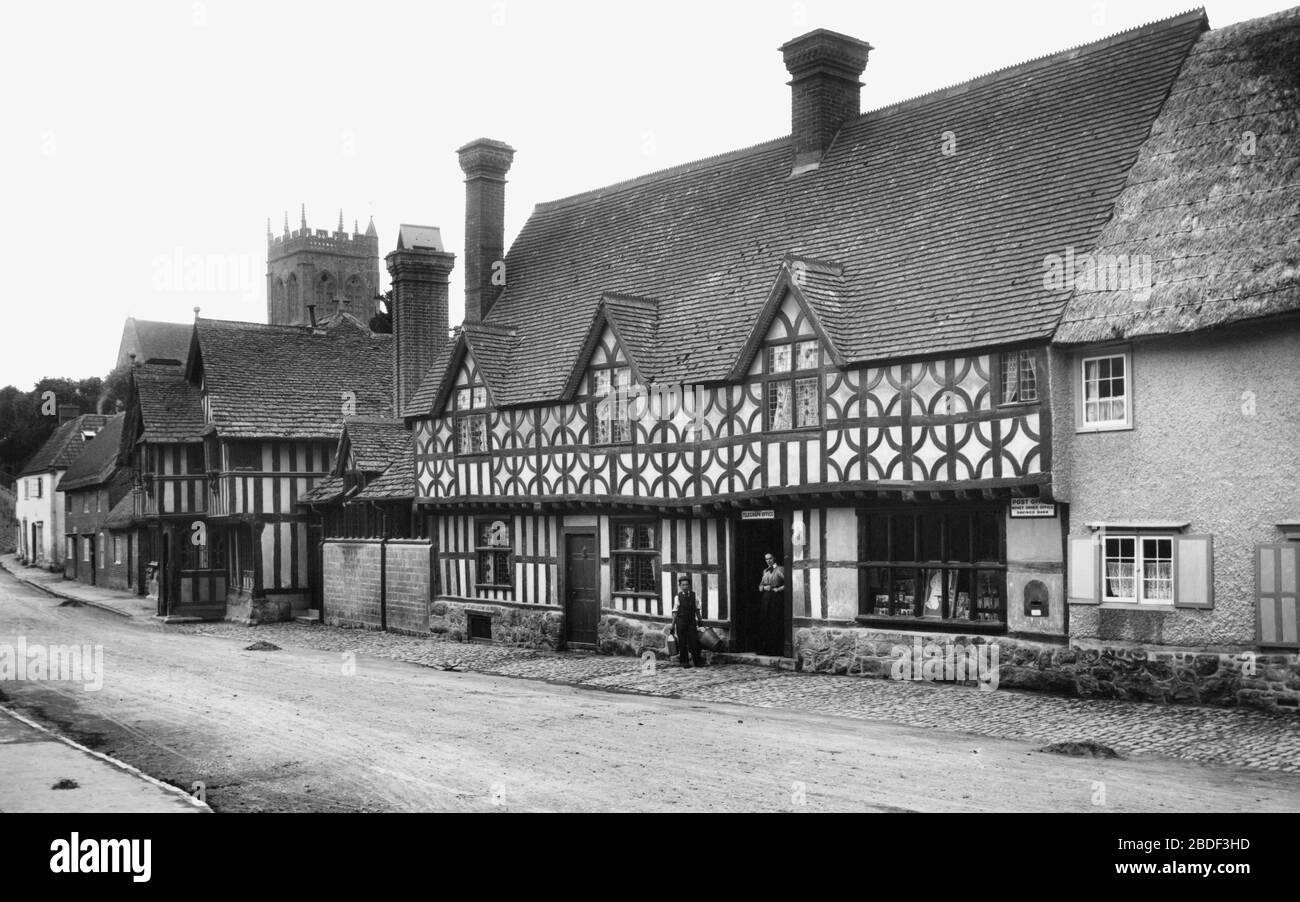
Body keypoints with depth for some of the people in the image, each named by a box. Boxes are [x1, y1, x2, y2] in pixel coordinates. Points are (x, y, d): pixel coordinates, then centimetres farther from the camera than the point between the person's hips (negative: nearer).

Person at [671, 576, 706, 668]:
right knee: (682, 642, 2)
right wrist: (672, 625, -3)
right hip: (681, 621, -2)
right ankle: (683, 661, 11)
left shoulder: (693, 595, 4)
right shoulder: (677, 597, -2)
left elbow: (697, 609, 11)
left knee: (694, 641, -1)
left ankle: (697, 661, 6)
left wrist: (699, 620, 13)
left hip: (692, 621, 2)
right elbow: (675, 612, -1)